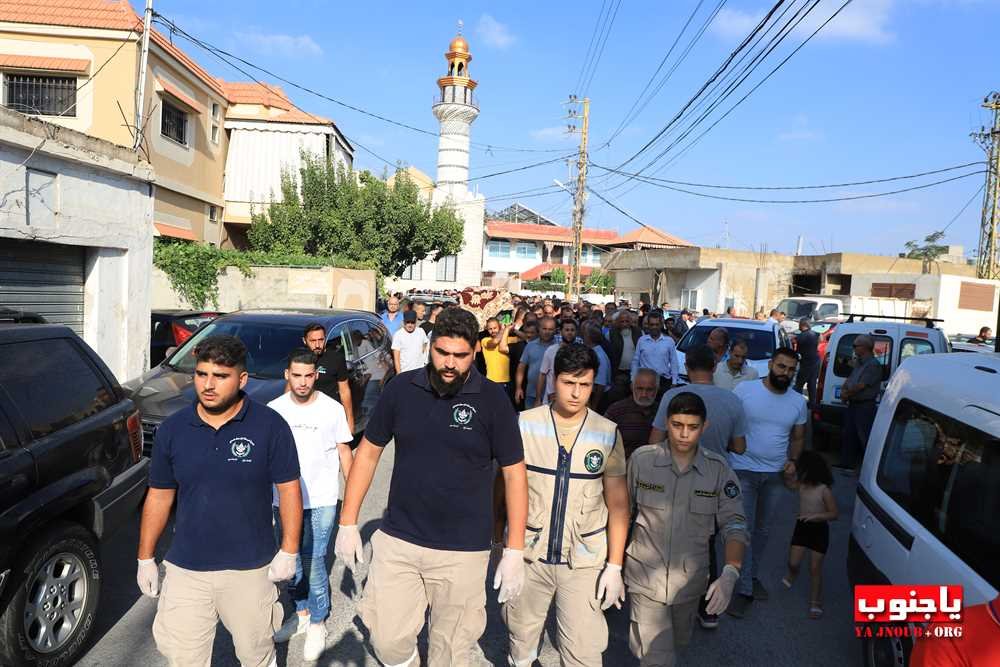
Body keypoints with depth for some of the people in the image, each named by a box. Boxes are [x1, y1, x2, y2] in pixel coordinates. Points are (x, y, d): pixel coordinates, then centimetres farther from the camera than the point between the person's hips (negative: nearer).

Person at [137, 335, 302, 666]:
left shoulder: (270, 425, -12)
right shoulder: (171, 429, -2)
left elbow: (288, 489, -7)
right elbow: (159, 496, 6)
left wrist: (289, 551, -9)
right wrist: (145, 558, 8)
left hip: (251, 568, -2)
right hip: (185, 569, 2)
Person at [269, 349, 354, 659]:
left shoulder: (332, 409, -7)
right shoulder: (274, 410, -3)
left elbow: (344, 451, 2)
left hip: (321, 500, -3)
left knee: (313, 562, -4)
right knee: (292, 560, 15)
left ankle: (318, 622, 18)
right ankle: (301, 613, 37)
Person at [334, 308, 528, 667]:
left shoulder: (493, 399, -9)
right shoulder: (401, 388, -3)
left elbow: (514, 472, -5)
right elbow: (368, 451, 6)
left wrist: (515, 550, -8)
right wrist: (348, 522, 3)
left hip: (463, 552, -2)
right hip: (396, 542, 2)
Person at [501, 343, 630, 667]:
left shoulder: (608, 434, -4)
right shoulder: (525, 425, -6)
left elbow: (618, 505, 0)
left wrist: (615, 566, -3)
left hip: (584, 561, 0)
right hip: (528, 555, 1)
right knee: (521, 635, 17)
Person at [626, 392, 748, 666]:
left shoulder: (719, 469, -8)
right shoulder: (641, 459, -11)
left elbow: (734, 525, -8)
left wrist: (730, 573, -24)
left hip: (690, 581, 3)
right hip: (645, 579, -3)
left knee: (677, 644, 27)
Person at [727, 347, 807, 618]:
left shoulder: (798, 402, 2)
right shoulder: (744, 390, -11)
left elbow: (798, 438, 14)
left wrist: (793, 460, -5)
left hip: (775, 474, 4)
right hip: (744, 471, -4)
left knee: (762, 530, 17)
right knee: (744, 530, -5)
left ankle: (752, 575, 35)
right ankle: (745, 589, 3)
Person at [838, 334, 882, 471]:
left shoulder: (873, 365, -17)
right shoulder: (858, 362, 12)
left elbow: (861, 386, -21)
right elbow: (849, 379, 18)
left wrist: (847, 393, -7)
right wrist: (844, 390, -1)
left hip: (865, 407, -9)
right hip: (853, 405, 9)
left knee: (865, 438, -4)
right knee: (848, 434, 15)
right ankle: (846, 462, 26)